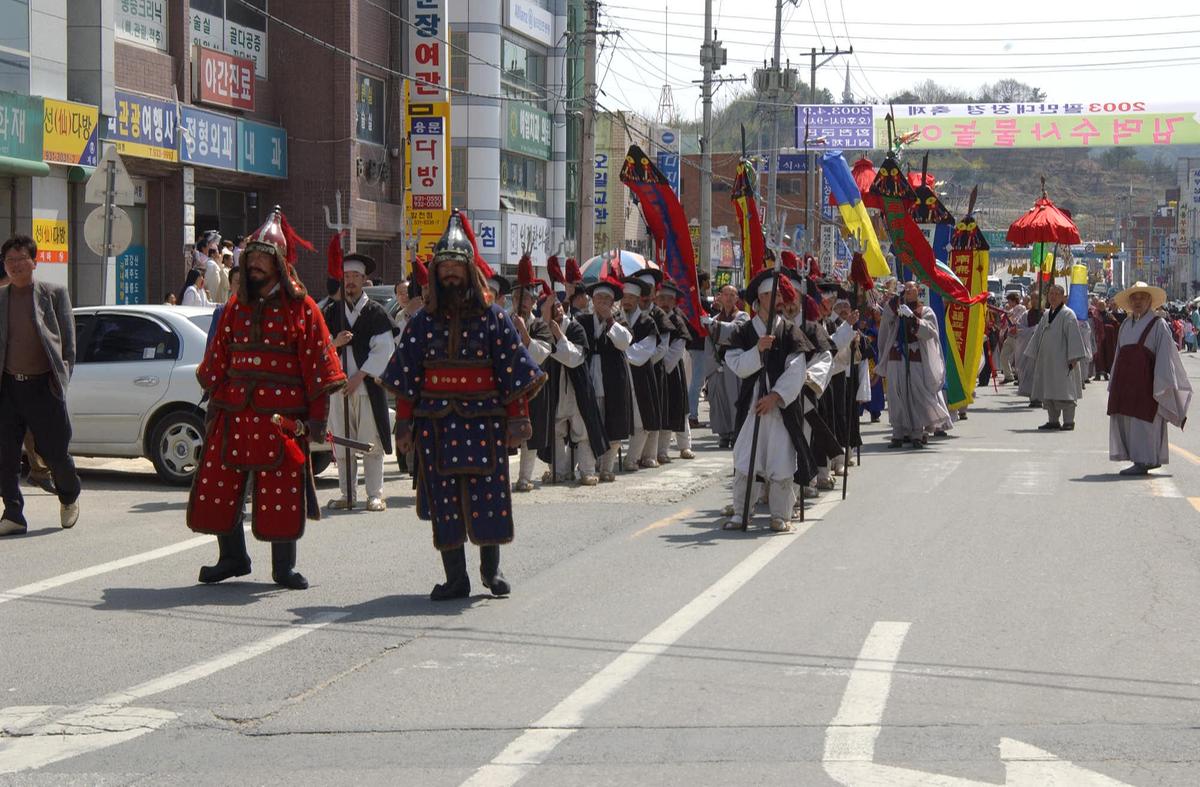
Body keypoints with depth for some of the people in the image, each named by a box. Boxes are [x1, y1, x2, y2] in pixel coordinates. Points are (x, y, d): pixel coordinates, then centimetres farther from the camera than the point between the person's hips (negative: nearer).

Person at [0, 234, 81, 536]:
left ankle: (70, 497, 31)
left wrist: (62, 378, -5)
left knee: (55, 452, 3)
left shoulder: (54, 294, 1)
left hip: (43, 385, -3)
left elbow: (68, 341, 1)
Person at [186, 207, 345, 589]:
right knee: (218, 486, 4)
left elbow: (318, 364, -2)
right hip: (234, 413, 4)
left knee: (281, 492, -1)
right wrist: (215, 403, 9)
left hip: (282, 415, -4)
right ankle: (232, 558, 21)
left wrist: (317, 416, -6)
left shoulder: (301, 308, -1)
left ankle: (284, 568, 12)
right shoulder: (236, 307, 12)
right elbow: (218, 358, 14)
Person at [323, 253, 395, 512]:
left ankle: (375, 495, 2)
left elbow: (383, 350, -4)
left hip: (368, 385, -3)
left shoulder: (376, 313, 2)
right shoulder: (331, 312, 12)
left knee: (371, 444, -2)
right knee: (342, 444, 5)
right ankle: (346, 494, 11)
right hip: (338, 386, 3)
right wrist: (334, 343, -10)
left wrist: (359, 376, -10)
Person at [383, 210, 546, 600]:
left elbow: (513, 372, 0)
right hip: (436, 423, 2)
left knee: (488, 494, 2)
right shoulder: (423, 320, 7)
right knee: (443, 501, 2)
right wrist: (405, 425, 3)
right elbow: (406, 377, 7)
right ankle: (455, 578, 10)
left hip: (484, 421, -2)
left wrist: (517, 420, -4)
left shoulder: (492, 317, 2)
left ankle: (491, 567, 23)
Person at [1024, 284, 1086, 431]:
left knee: (1063, 390, -7)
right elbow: (1038, 335, 20)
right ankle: (1053, 420, 14)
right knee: (1047, 392, 7)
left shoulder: (1068, 314, -7)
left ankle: (1068, 421, -2)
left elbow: (1073, 336, -13)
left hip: (1062, 360, -7)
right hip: (1046, 361, 7)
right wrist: (1034, 356, 16)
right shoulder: (1046, 315, 14)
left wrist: (1073, 358, -19)